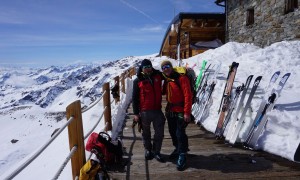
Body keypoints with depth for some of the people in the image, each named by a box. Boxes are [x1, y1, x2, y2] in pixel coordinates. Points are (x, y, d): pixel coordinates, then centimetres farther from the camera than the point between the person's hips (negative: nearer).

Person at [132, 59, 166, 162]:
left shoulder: (158, 76, 2)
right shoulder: (138, 81, -4)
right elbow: (134, 98, -1)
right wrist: (136, 113, -5)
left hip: (157, 110, 2)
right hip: (144, 112, -2)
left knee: (159, 133, 6)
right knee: (146, 133, 14)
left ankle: (156, 151, 25)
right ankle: (148, 150, 36)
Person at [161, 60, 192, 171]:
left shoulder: (181, 78, -14)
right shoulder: (166, 80, 8)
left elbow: (188, 96, -19)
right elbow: (163, 92, 20)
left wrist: (187, 112, -22)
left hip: (181, 112, -7)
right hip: (170, 111, 8)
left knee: (180, 133, -4)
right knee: (172, 132, 18)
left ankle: (182, 155, 11)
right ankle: (177, 149, 38)